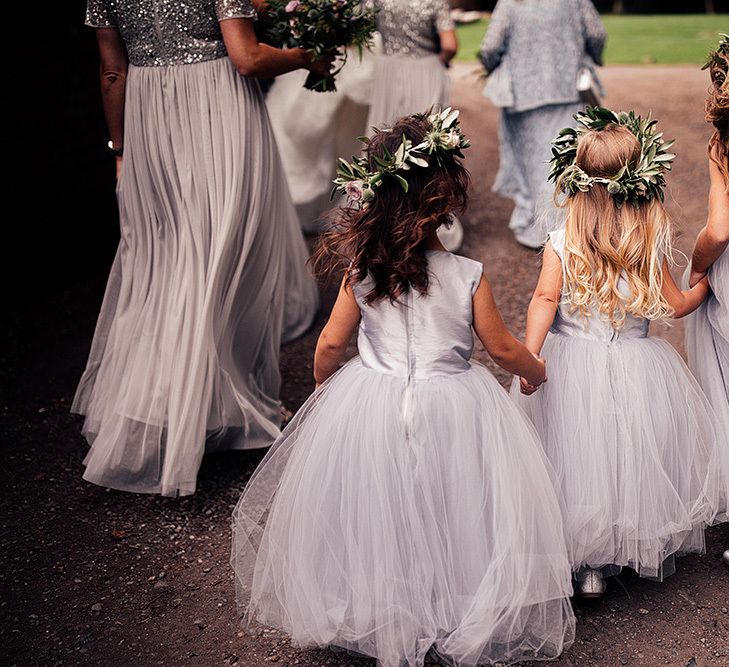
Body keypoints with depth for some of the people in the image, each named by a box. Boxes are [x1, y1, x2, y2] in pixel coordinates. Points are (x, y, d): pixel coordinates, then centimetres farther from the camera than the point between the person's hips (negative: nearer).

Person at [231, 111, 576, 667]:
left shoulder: (362, 272, -11)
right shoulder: (468, 276, -16)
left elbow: (331, 344, -1)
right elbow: (503, 349, -3)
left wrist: (322, 385, 21)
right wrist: (536, 370, 19)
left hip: (369, 406, 2)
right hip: (451, 412, -2)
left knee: (373, 518, 19)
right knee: (444, 512, 16)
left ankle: (372, 613, 35)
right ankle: (460, 615, 30)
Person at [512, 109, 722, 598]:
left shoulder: (562, 243, -9)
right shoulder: (652, 244, -6)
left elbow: (545, 300, -19)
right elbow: (676, 305, 3)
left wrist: (528, 355, -22)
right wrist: (705, 283, 22)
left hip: (572, 367, 0)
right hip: (637, 369, 0)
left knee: (581, 463, 12)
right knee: (635, 459, 17)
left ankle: (591, 566, 20)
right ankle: (655, 551, 34)